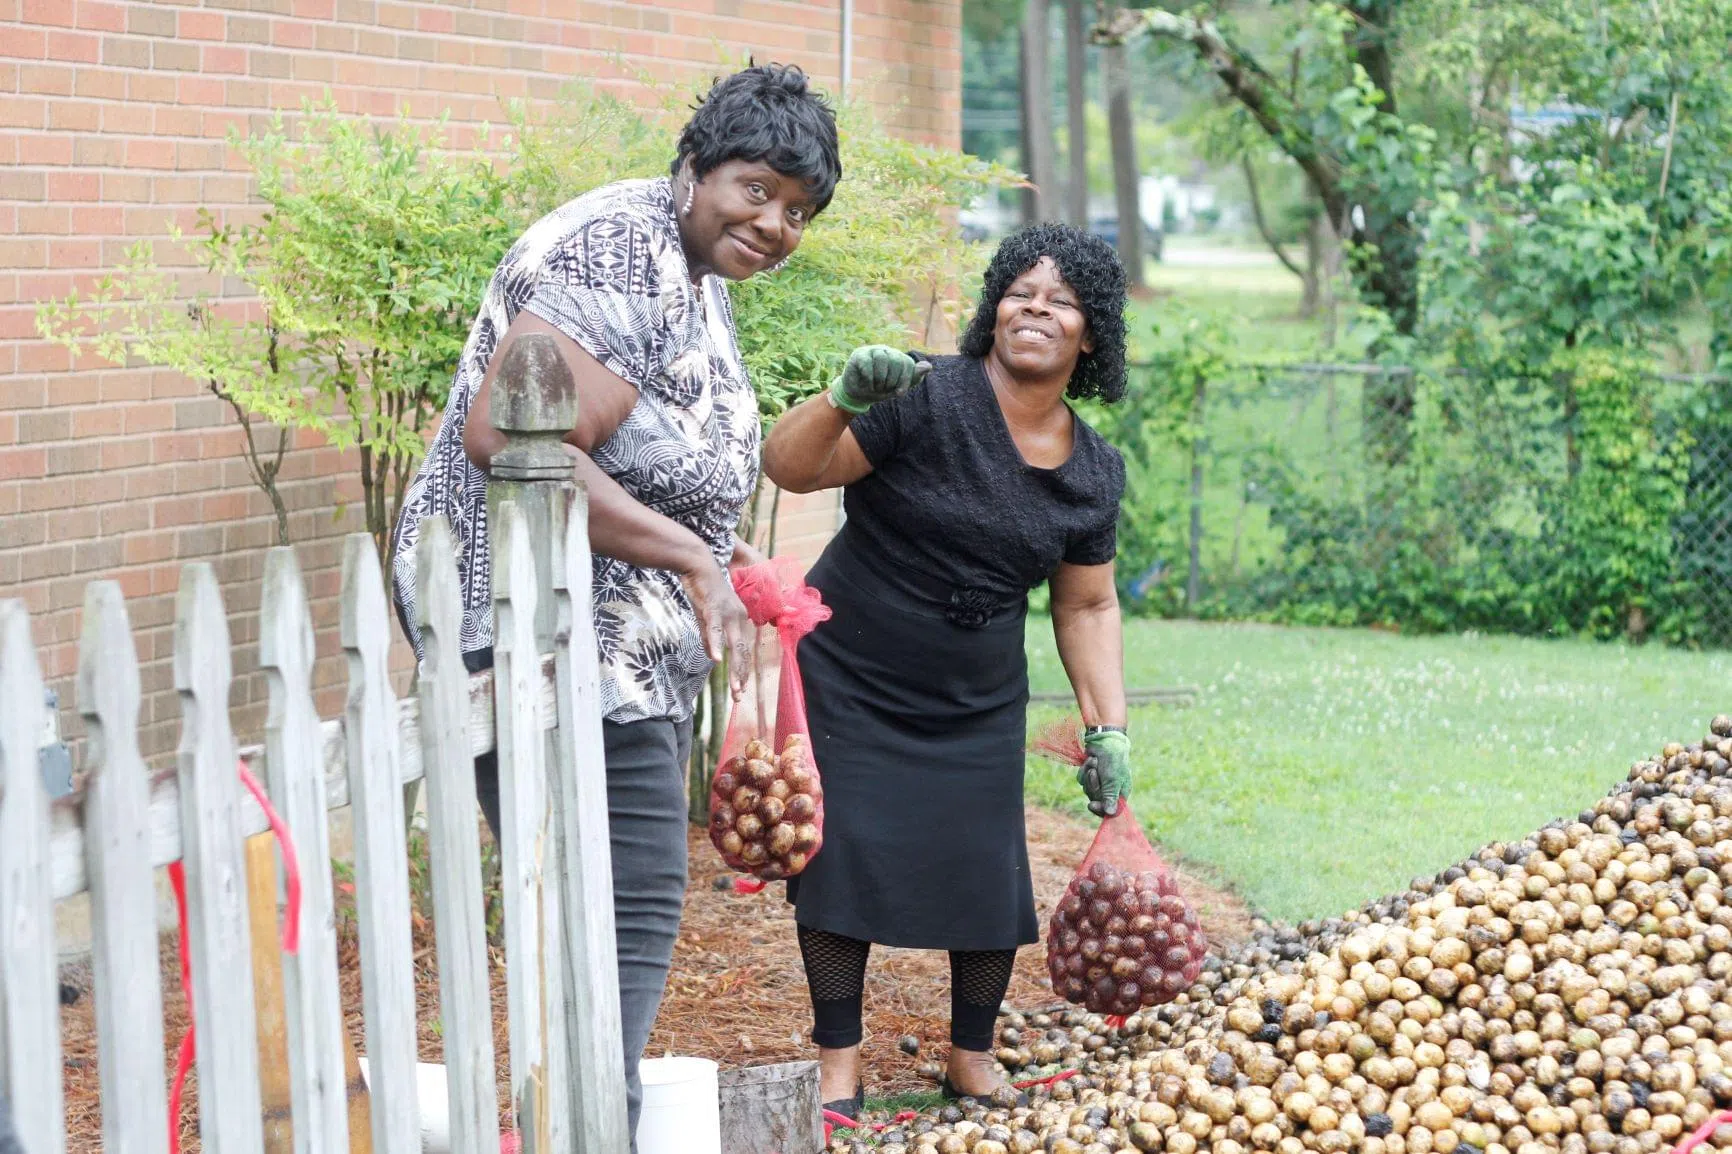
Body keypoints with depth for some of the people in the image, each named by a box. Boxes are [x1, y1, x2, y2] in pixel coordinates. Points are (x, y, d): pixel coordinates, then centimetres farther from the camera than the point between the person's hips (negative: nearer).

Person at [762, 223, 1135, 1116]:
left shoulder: (1094, 474, 0)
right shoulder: (927, 403, -17)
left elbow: (1086, 606, 11)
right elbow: (790, 468, -22)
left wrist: (1108, 730, 6)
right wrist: (842, 400, -40)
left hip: (977, 707, 4)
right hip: (850, 685, -4)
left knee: (988, 878, 0)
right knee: (842, 863, -5)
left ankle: (972, 1060, 22)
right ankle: (838, 1063, 11)